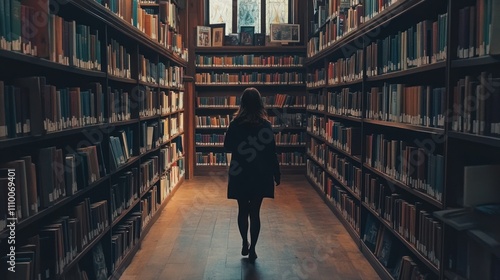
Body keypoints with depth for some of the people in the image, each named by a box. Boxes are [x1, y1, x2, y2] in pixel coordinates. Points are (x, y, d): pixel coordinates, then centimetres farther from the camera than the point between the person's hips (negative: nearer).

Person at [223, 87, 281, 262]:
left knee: (243, 210, 16)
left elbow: (227, 147, 4)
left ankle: (245, 244, 26)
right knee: (255, 212, 7)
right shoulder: (265, 124, -8)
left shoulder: (235, 124, -5)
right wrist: (276, 173, 5)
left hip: (239, 175, 1)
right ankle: (252, 249, 12)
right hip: (260, 175, -1)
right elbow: (271, 152, -5)